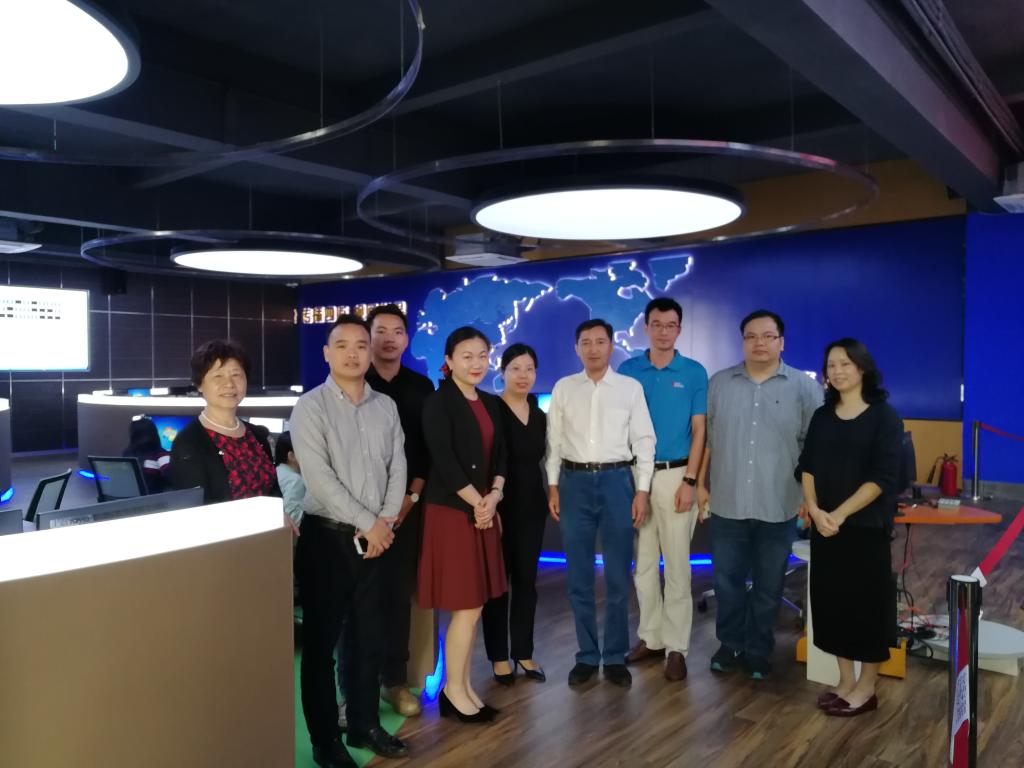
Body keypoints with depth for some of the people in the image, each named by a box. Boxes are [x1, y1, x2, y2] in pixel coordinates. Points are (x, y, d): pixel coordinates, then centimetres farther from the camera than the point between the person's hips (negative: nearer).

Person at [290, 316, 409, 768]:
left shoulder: (386, 407, 7)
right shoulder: (310, 407, -8)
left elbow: (397, 466, 5)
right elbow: (319, 478, -16)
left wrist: (385, 521, -8)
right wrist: (368, 523, -15)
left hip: (377, 538, 5)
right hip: (327, 536, -4)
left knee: (368, 636, 14)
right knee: (321, 641, 6)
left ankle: (365, 724, 31)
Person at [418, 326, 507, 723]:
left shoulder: (490, 403, 12)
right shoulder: (438, 403, -10)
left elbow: (500, 455, 11)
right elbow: (444, 461, -17)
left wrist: (493, 497, -5)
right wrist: (477, 502, -13)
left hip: (484, 510, 7)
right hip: (452, 511, -7)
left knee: (473, 604, 11)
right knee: (467, 606, -2)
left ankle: (463, 685, 24)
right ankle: (453, 690, 14)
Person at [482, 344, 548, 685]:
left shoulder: (539, 415, 10)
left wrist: (548, 496, 8)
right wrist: (489, 505, -20)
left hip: (532, 506, 6)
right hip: (501, 506, -5)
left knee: (526, 580, 11)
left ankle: (524, 652, 23)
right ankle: (499, 656, 17)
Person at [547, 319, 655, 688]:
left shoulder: (631, 387, 2)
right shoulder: (563, 388, 6)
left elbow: (644, 440, 1)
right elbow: (554, 439, 6)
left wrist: (642, 491, -5)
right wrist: (553, 486, 1)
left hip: (616, 481, -1)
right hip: (575, 482, 1)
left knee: (618, 575, 6)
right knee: (579, 576, 8)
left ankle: (616, 656, 20)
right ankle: (586, 655, 22)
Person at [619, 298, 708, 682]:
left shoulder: (695, 372, 0)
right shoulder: (628, 370, 4)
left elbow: (699, 430, -1)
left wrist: (690, 481, -9)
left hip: (675, 474, -2)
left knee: (676, 564, 2)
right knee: (643, 562, 10)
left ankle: (676, 646, 11)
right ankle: (650, 637, 23)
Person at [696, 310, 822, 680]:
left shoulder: (804, 386, -1)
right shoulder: (719, 383, 3)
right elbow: (706, 438, 7)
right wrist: (700, 484, 5)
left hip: (778, 507, -1)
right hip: (727, 504, 1)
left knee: (768, 586, 11)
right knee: (727, 580, 11)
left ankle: (758, 650, 27)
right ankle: (730, 643, 29)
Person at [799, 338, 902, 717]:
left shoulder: (884, 416, -6)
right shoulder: (822, 417, 9)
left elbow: (882, 477, -13)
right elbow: (807, 468, 5)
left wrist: (840, 514, -18)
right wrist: (815, 510, -11)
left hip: (866, 527, -5)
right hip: (824, 527, 5)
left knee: (867, 604, 3)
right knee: (832, 601, 9)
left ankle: (866, 687, 17)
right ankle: (845, 680, 22)